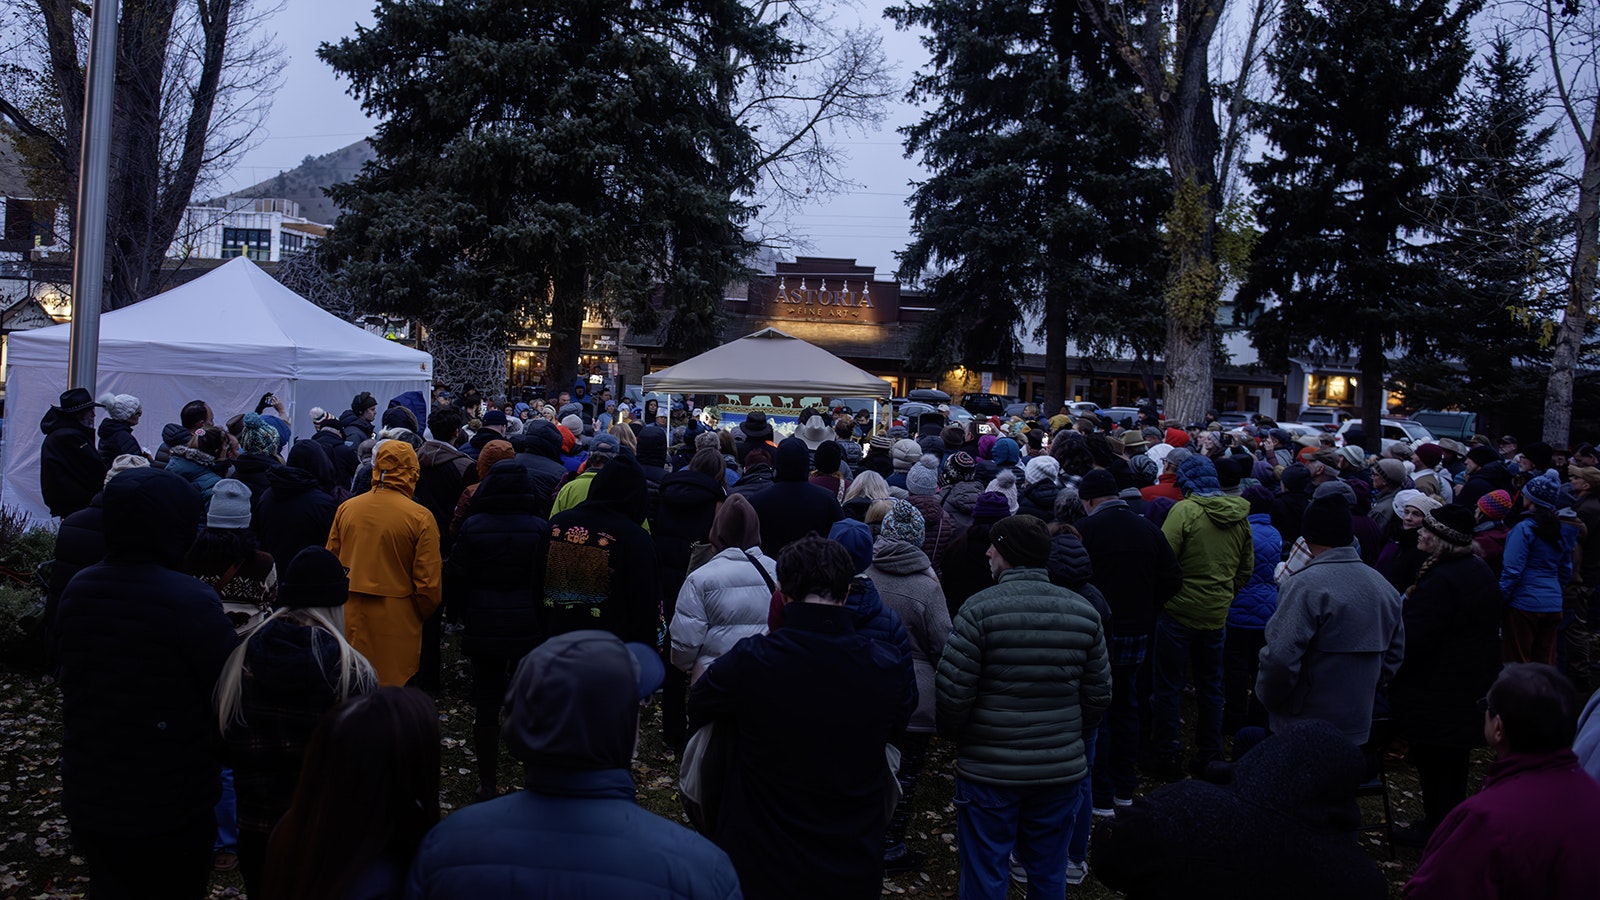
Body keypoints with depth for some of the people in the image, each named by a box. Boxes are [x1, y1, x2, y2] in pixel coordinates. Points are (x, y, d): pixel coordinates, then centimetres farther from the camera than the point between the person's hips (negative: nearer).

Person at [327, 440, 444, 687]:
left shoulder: (345, 509, 1)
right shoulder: (420, 518, -12)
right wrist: (423, 614, 8)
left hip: (350, 618, 4)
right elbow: (428, 582, -9)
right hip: (397, 619, -4)